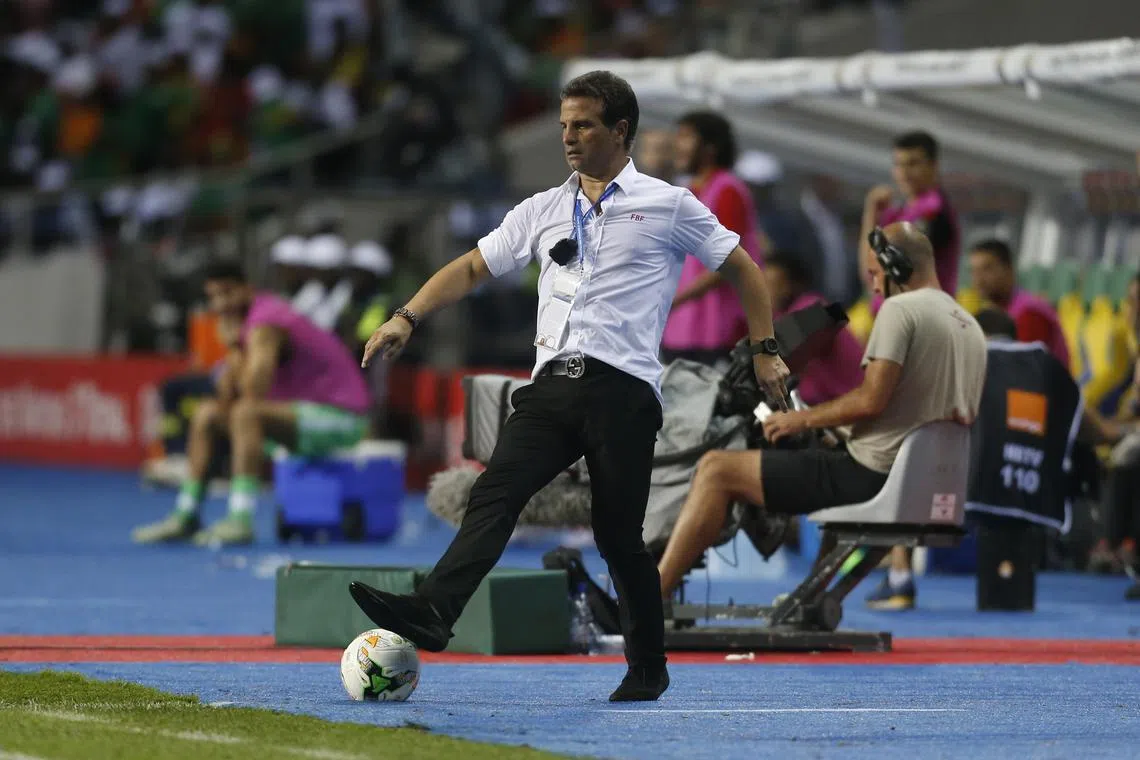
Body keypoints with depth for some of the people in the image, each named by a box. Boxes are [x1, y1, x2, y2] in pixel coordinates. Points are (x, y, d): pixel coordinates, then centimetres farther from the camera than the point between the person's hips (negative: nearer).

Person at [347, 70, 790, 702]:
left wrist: (765, 351, 6)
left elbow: (741, 269, 12)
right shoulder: (543, 210, 19)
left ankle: (648, 668, 11)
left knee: (618, 533, -3)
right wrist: (407, 318, 8)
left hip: (623, 389, -4)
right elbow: (472, 268, 20)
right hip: (552, 383, 4)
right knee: (495, 493, -17)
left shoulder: (667, 206, 6)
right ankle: (431, 613, -33)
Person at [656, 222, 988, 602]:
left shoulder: (900, 310, -11)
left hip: (872, 475, -9)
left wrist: (802, 419, -6)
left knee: (717, 470, -5)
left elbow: (871, 400, -20)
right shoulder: (971, 328, 16)